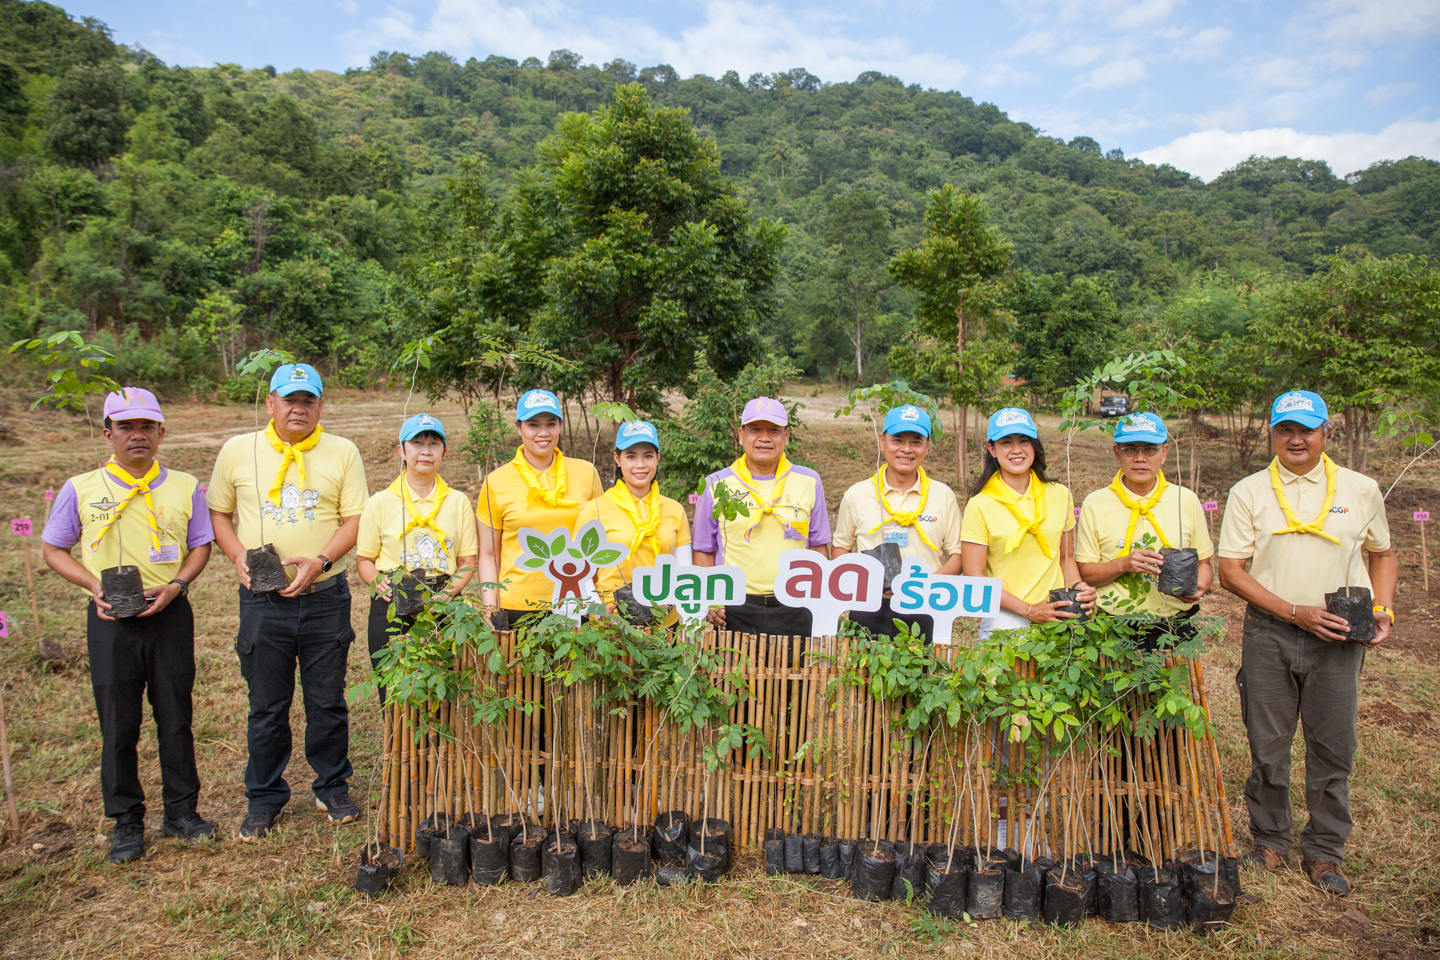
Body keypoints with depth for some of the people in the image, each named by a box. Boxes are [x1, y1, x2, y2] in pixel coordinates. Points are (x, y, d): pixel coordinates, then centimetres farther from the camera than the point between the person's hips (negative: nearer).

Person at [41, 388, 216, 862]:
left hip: (170, 615, 1)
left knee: (175, 716, 8)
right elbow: (53, 549, 7)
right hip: (110, 618, -1)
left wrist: (176, 584, -9)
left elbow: (201, 546, 9)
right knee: (118, 723, 5)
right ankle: (126, 822, 19)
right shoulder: (80, 489, 1)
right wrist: (94, 585, -9)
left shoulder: (184, 487, 3)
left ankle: (181, 810, 23)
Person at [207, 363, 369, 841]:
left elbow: (355, 518, -1)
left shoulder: (342, 453, 2)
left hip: (325, 598, 0)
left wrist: (321, 560, -15)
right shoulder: (237, 451, 5)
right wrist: (238, 555, -6)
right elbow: (218, 513, 11)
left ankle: (333, 787, 28)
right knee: (266, 706, 9)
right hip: (262, 600, 1)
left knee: (328, 701, 9)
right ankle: (264, 798, 26)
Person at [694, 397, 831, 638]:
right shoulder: (716, 485, 5)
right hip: (734, 611, -1)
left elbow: (818, 546, 13)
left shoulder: (809, 482, 8)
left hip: (794, 611, 1)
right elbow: (704, 550, 10)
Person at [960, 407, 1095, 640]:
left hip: (1057, 618, 3)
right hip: (1005, 619, -3)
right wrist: (1029, 610, -13)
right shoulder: (980, 505, -5)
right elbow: (974, 578, -7)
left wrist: (1078, 587, -1)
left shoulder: (1060, 496, 8)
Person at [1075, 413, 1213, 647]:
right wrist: (1123, 564, -18)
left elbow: (1203, 563, 11)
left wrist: (1199, 587, -10)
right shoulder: (1095, 504, -1)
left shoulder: (1186, 500, 5)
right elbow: (1084, 573, -1)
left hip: (1174, 629, 2)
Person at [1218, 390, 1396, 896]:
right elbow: (1230, 570, -4)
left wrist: (1383, 610, 1)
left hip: (1338, 637, 1)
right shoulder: (1248, 492, 1)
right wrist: (1296, 612, -13)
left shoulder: (1361, 490, 6)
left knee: (1333, 748, 6)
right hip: (1269, 633, -1)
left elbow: (1382, 554, 18)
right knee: (1267, 746, 7)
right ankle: (1270, 840, 26)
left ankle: (1324, 852, 23)